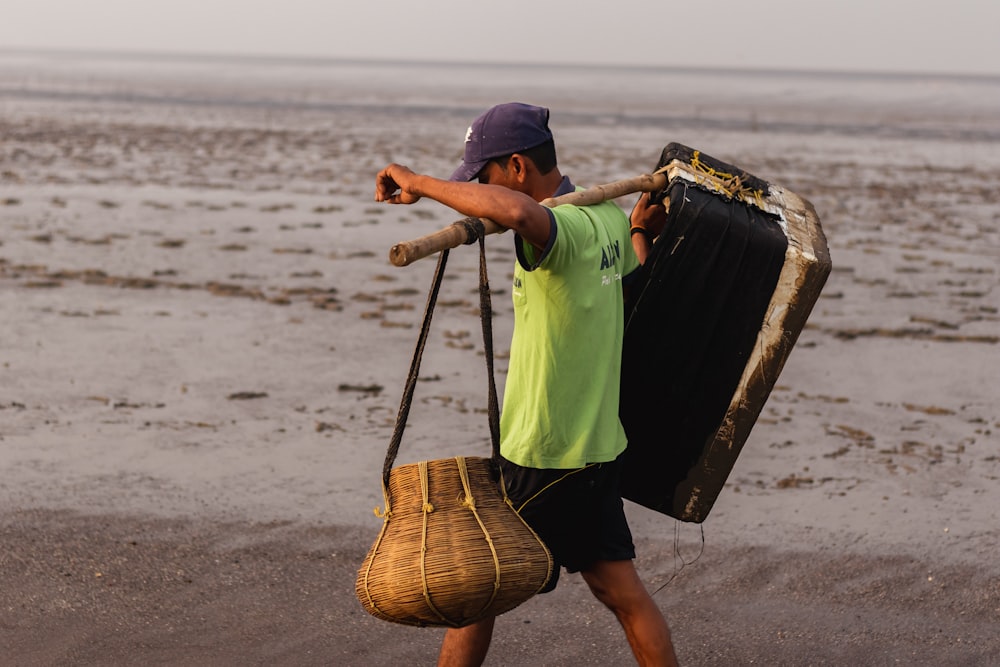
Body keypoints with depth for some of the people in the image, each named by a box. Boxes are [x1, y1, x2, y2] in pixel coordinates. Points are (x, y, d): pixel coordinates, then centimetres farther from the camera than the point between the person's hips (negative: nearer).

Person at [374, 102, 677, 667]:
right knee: (622, 591, 13)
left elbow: (516, 212, -47)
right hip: (599, 445, 8)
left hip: (542, 459, -8)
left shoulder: (563, 228, -23)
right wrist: (643, 228, 35)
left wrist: (421, 184, -36)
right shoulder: (609, 217, 5)